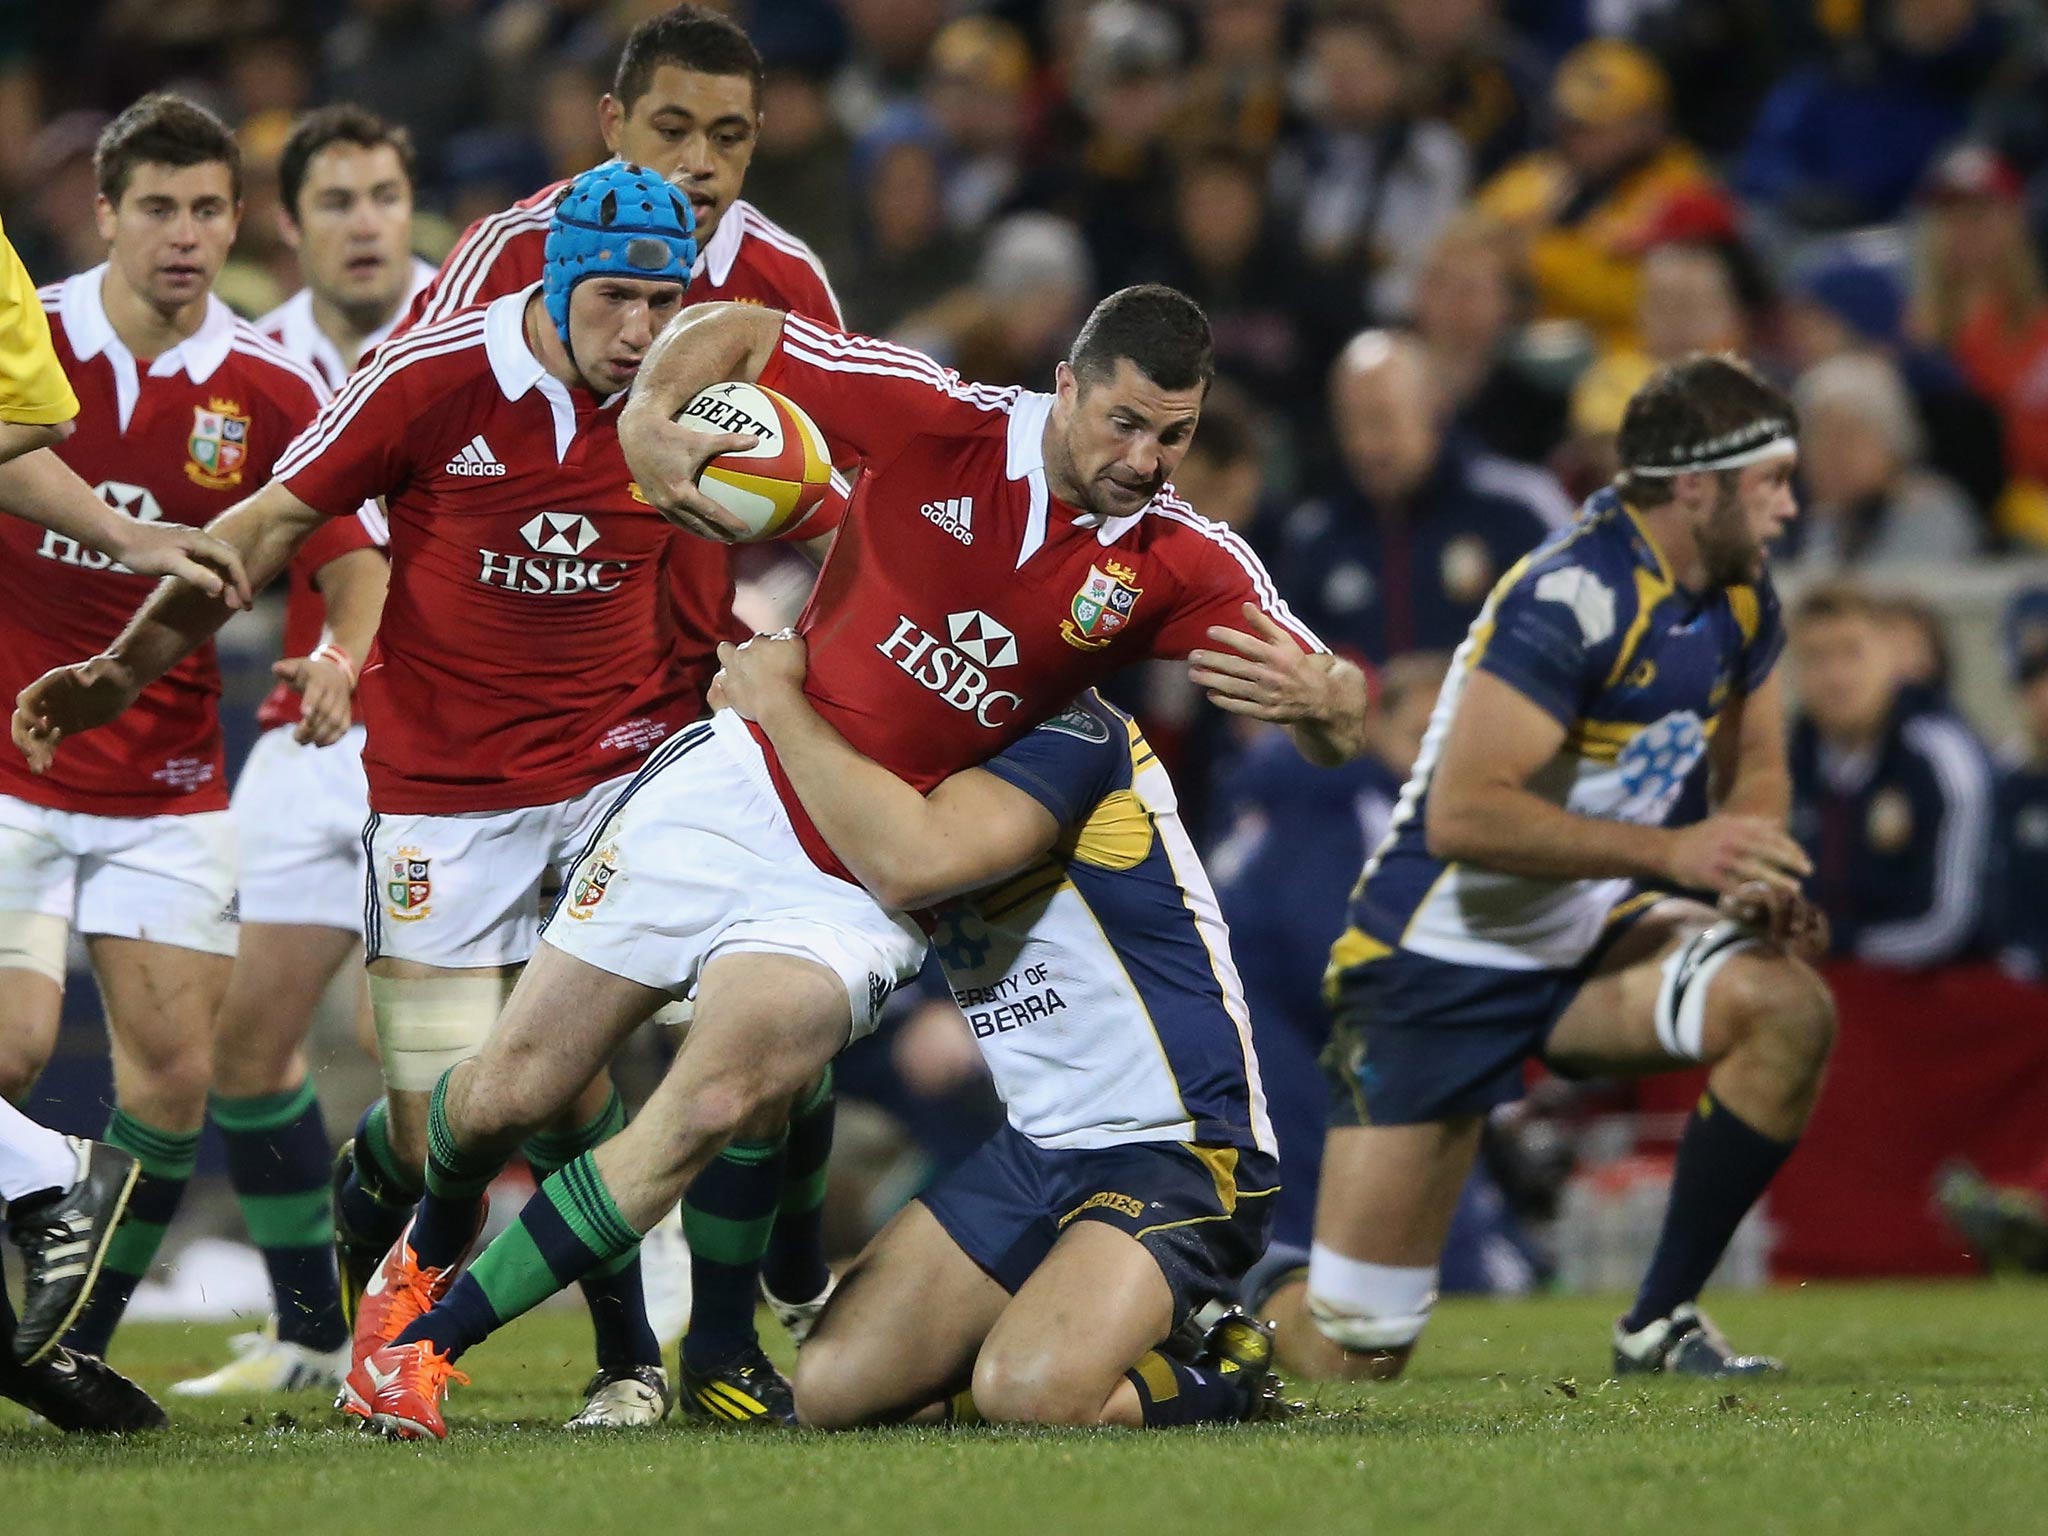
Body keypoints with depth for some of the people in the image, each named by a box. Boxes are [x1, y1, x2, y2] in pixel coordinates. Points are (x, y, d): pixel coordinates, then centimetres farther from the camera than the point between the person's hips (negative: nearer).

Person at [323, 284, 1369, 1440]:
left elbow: (1342, 722, -14)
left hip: (869, 893, 0)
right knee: (514, 1089, 1)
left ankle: (431, 1342, -13)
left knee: (719, 1104, -25)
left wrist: (1314, 693, -38)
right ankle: (423, 1242, 38)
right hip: (739, 790, 0)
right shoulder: (940, 422, -11)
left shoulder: (1182, 565, -8)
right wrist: (647, 418, -23)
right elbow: (728, 331, -2)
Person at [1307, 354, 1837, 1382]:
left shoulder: (1741, 600, 1)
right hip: (1441, 961, -7)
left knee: (1790, 1009, -22)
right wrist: (1671, 850, -33)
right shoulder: (1572, 596, -25)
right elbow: (1464, 814, -31)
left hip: (1587, 934, 7)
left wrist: (1758, 882, -6)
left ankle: (1659, 1325, -9)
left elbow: (1754, 773, 17)